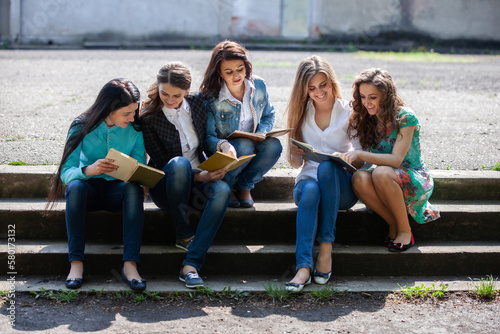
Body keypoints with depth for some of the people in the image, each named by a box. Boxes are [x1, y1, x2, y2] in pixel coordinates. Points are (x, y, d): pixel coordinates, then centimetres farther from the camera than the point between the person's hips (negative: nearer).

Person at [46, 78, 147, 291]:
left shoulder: (135, 130, -7)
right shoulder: (82, 128, -12)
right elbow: (66, 172, -17)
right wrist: (88, 171, -40)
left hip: (118, 189, 1)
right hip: (89, 188, -1)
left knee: (134, 189, -33)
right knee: (75, 187, -35)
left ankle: (130, 265, -38)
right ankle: (76, 263, -35)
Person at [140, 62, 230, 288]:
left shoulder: (197, 103, 3)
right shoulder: (148, 118, -10)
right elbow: (163, 163, -12)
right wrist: (197, 176, -26)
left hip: (199, 180, 4)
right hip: (166, 187, -3)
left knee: (222, 189, -32)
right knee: (179, 163, -38)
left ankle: (191, 264, -40)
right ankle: (183, 235, -23)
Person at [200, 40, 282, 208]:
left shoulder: (259, 86, -4)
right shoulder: (210, 98, -15)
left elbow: (269, 115, 12)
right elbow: (207, 137, -16)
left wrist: (261, 133, -11)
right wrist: (223, 145, -40)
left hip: (253, 151, 4)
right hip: (222, 156, -4)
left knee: (273, 145, -29)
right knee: (245, 145, -37)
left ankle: (246, 186, -4)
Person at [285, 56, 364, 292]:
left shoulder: (349, 112, 4)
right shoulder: (301, 113, 12)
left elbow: (360, 159, 0)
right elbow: (297, 164, 12)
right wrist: (295, 153, -12)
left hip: (341, 186, -1)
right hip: (309, 179, 1)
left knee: (327, 167, -36)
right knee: (310, 191, -36)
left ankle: (326, 247, -35)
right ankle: (303, 267, -51)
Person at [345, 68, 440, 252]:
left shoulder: (405, 117, -14)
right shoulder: (367, 120, 4)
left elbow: (396, 159, -22)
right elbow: (369, 158, 6)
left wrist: (359, 154, -30)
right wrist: (348, 160, -13)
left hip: (414, 179, -5)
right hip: (386, 182, 5)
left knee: (381, 172, -37)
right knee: (359, 179, -30)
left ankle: (405, 230, -19)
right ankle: (393, 225, -13)